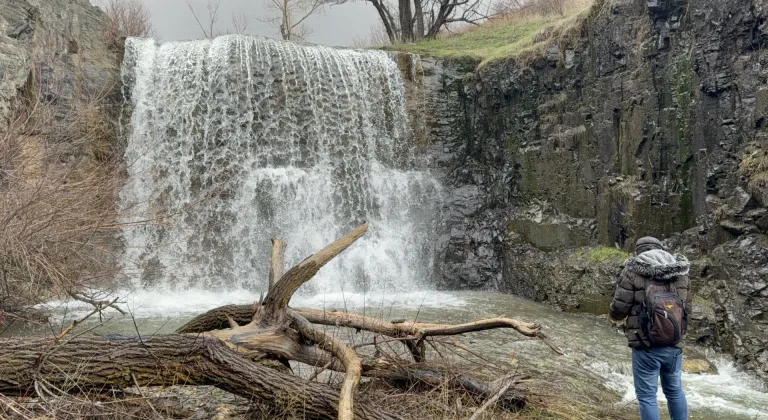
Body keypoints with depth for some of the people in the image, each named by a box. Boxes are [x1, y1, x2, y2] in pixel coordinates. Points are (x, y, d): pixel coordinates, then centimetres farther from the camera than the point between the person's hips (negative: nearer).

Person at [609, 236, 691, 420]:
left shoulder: (633, 271, -9)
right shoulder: (681, 271, 5)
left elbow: (618, 310, -9)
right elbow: (687, 307, 15)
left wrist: (615, 314, 13)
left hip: (646, 347, -4)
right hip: (674, 345, 5)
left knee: (647, 395, 7)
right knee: (675, 391, 22)